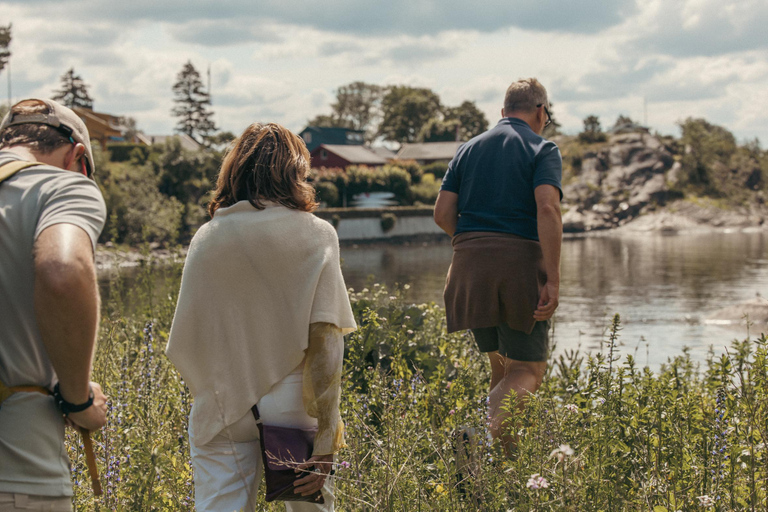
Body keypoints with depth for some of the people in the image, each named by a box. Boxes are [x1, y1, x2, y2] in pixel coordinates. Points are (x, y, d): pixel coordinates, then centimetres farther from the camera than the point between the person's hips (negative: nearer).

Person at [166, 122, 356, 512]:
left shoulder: (206, 238, 2)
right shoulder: (315, 235, -4)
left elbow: (184, 343, 3)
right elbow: (325, 340, -11)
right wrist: (326, 442, -11)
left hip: (223, 406, 1)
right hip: (293, 403, -1)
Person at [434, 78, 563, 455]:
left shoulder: (468, 149, 16)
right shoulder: (542, 149, 1)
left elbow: (442, 214, 8)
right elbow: (547, 208, -15)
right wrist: (553, 279, -18)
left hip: (470, 267, 5)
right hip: (520, 264, -5)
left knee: (502, 366, 17)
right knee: (528, 369, 0)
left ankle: (505, 455, 13)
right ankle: (485, 434, -25)